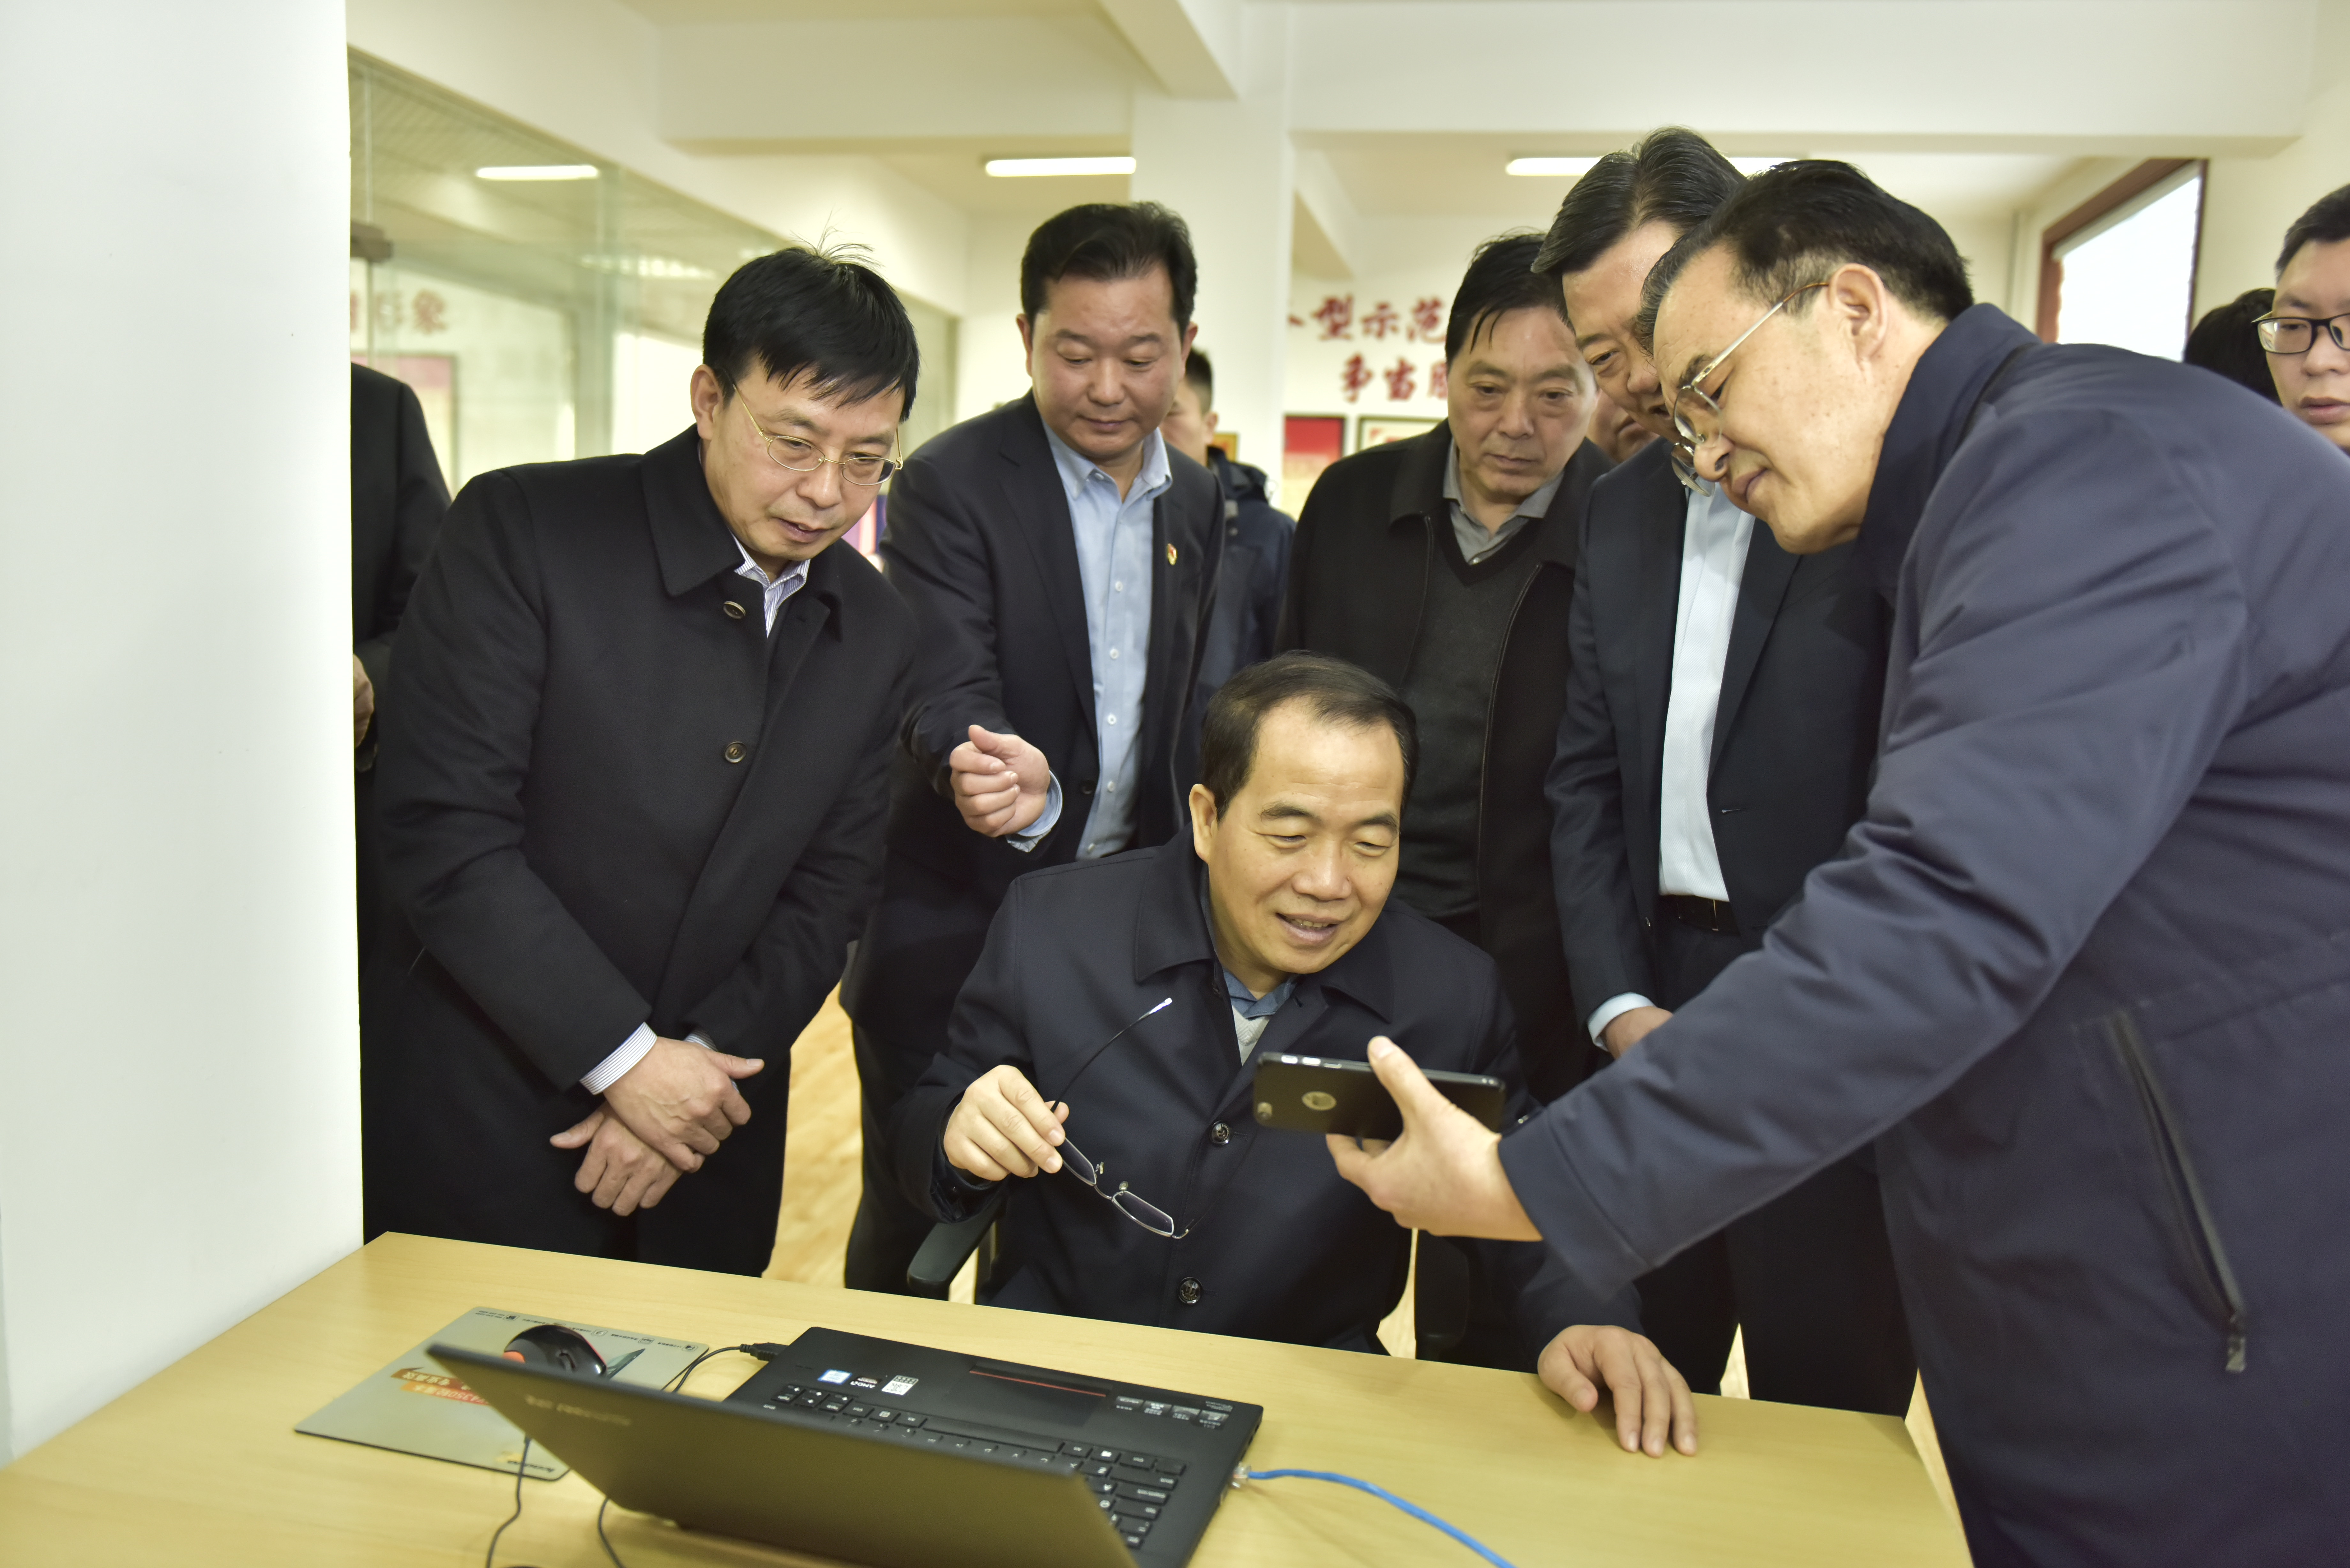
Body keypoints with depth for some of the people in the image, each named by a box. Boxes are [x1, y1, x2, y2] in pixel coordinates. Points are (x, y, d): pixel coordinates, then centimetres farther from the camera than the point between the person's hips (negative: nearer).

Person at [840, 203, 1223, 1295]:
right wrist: (1013, 777, -44)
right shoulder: (950, 483, -11)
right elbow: (946, 695, -22)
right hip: (952, 928, -4)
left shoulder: (1199, 504, 7)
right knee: (912, 1218, 10)